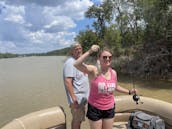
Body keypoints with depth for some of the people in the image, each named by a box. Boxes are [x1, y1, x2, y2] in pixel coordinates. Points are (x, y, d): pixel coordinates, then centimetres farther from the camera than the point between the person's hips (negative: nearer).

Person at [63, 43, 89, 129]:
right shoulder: (70, 62, -18)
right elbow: (68, 81, -25)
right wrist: (74, 98, -27)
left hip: (82, 97, 9)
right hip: (77, 98, -9)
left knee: (79, 120, 21)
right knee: (76, 120, 6)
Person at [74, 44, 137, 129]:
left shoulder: (113, 72, -1)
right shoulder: (94, 70, -17)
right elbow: (76, 65, -32)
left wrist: (129, 92, 13)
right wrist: (89, 52, -35)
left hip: (109, 109, 5)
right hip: (95, 109, -4)